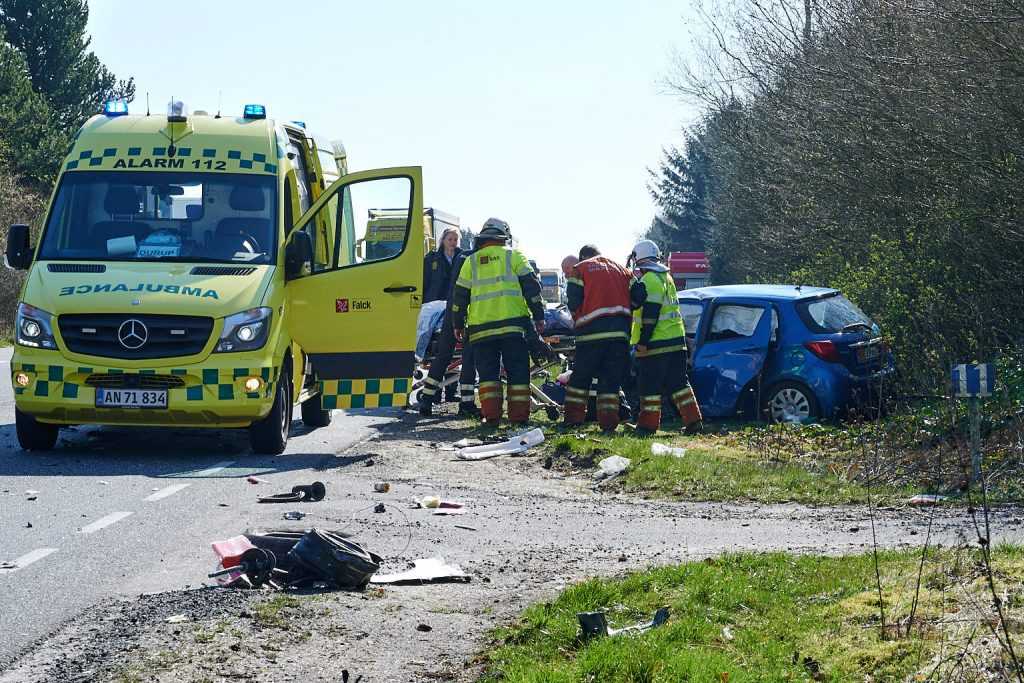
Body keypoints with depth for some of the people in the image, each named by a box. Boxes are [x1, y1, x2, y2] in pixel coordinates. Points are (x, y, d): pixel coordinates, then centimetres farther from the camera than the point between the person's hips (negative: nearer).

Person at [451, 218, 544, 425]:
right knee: (517, 372, 3)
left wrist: (458, 324, 21)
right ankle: (518, 415, -1)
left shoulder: (471, 262, 11)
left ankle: (491, 415, -3)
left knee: (488, 372, 6)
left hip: (481, 327, 2)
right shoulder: (514, 256, 5)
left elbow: (459, 295, 12)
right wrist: (539, 316, 4)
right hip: (513, 324, -2)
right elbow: (531, 287, 0)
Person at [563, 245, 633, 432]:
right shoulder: (621, 270, 18)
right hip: (620, 331, 3)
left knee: (580, 377, 6)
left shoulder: (579, 269, 6)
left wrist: (577, 319, 17)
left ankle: (573, 418, 2)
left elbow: (573, 302, -2)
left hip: (592, 332, -3)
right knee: (611, 379, 6)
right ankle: (609, 422, 0)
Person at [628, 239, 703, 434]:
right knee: (678, 382, 11)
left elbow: (650, 313, -20)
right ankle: (693, 420, 8)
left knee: (650, 385, -1)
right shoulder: (666, 277, 16)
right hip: (676, 339, 9)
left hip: (655, 343, -9)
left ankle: (648, 424, 3)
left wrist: (643, 341, -18)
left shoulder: (649, 280, -14)